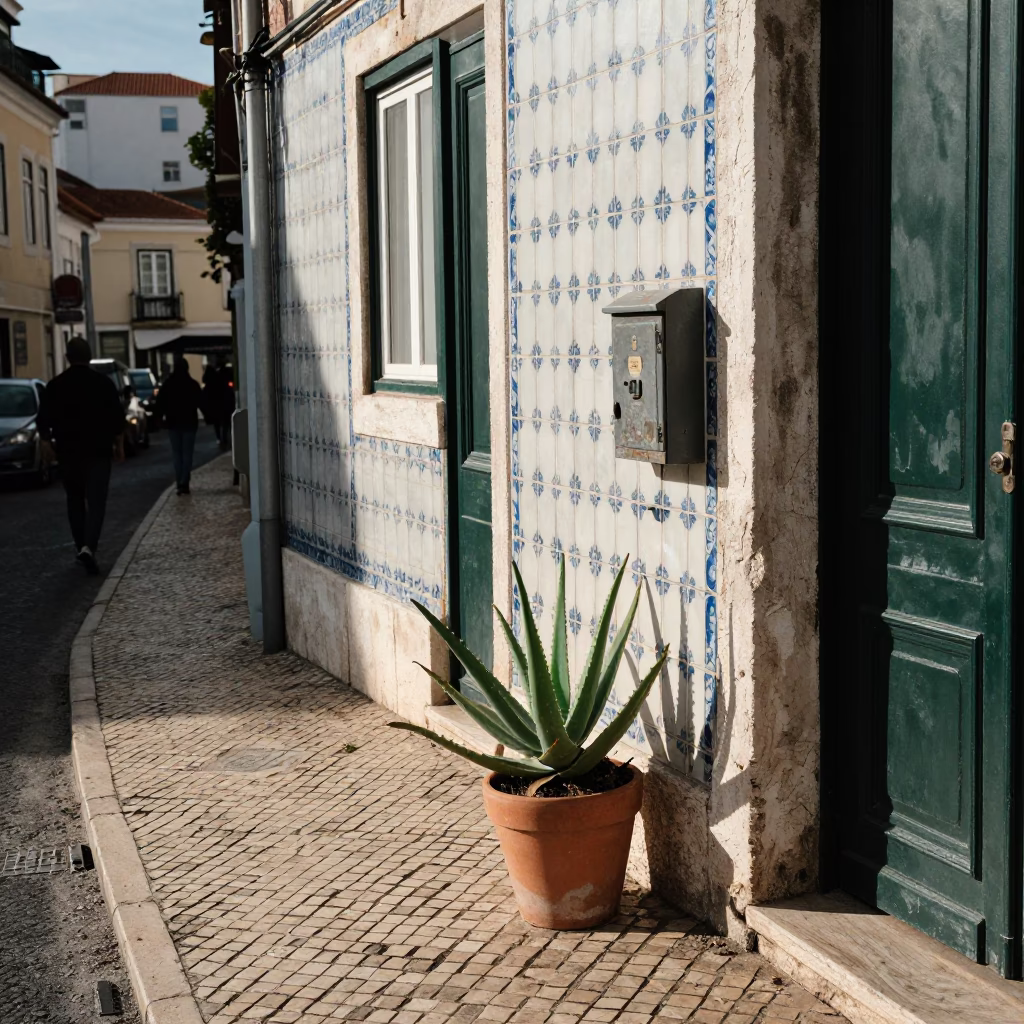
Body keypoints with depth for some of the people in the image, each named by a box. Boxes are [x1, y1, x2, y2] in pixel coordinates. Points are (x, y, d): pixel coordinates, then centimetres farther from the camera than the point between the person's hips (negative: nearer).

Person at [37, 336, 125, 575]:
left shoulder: (56, 385, 0)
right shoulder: (104, 383, -3)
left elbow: (43, 419, 0)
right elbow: (118, 418, -3)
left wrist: (46, 443, 12)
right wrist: (119, 444, 6)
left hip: (68, 451, 2)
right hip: (98, 451, -2)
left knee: (75, 500, 16)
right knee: (96, 501, -4)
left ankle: (82, 547, 20)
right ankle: (88, 547, -22)